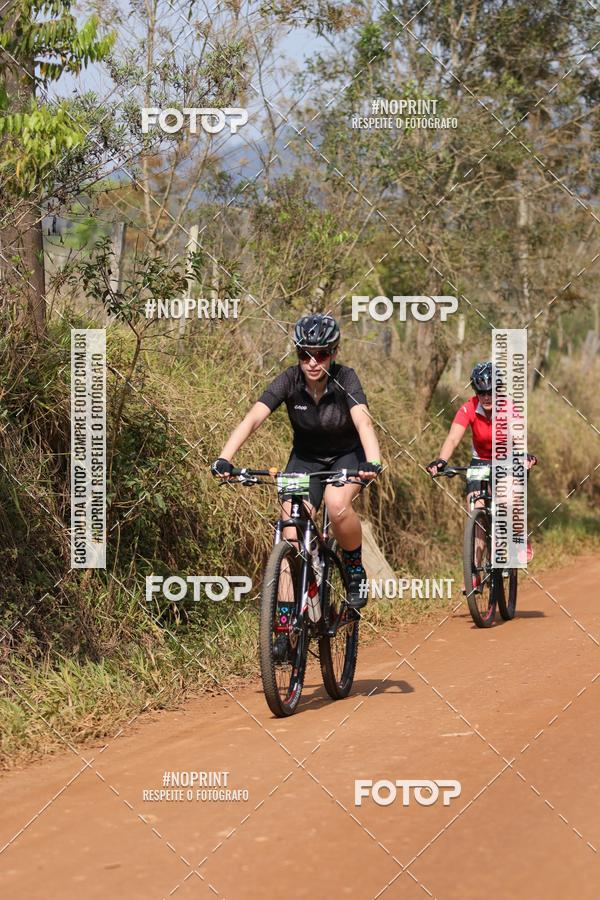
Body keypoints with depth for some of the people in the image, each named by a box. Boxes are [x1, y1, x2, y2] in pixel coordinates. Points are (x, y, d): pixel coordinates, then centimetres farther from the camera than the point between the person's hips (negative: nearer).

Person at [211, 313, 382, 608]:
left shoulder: (345, 379, -24)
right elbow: (252, 419, -31)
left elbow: (363, 421, -40)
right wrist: (224, 459, -47)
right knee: (292, 536, -15)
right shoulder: (289, 381, -20)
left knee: (337, 504, -33)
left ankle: (356, 570, -8)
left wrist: (373, 463, -59)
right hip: (306, 457, 2)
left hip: (348, 454, -2)